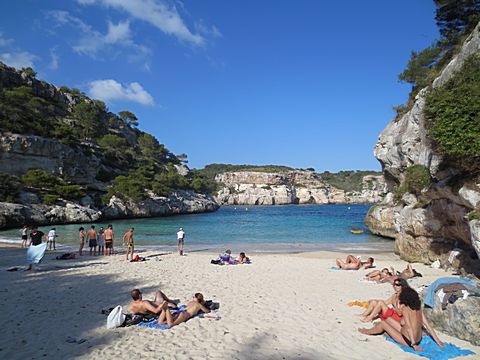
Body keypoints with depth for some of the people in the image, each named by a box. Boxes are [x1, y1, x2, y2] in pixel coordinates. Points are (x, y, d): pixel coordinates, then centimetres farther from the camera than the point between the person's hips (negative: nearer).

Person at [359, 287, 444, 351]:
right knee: (388, 320, 19)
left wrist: (413, 344, -25)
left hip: (407, 341, -8)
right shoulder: (418, 308, 0)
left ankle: (367, 331, 34)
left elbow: (409, 328, -27)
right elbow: (428, 326, 1)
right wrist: (438, 341, 7)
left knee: (383, 324, 8)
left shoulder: (405, 309, -21)